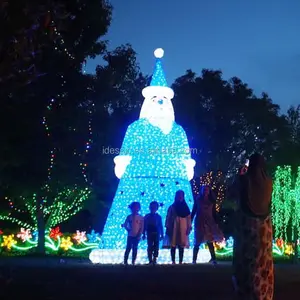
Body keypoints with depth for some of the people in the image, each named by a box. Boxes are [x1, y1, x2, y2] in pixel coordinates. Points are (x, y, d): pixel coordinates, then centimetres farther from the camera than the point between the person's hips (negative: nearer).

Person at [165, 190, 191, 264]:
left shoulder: (185, 207, 11)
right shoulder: (172, 207, 6)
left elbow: (188, 218, 6)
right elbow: (168, 218, 2)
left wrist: (189, 228, -4)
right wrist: (167, 228, -6)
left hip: (182, 228, 1)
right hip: (174, 228, -1)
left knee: (181, 246, -1)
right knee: (173, 245, -3)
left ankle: (180, 262, 2)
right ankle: (173, 262, 0)